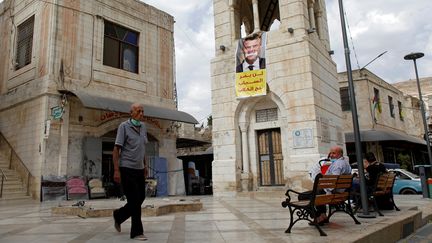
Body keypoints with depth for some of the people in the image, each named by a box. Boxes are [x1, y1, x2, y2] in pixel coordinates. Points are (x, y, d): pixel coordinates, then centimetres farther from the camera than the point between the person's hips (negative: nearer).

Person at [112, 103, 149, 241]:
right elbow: (116, 148, -12)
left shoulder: (143, 127, 9)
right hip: (127, 169, -7)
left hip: (139, 169, 7)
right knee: (135, 200, -4)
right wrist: (116, 170, -18)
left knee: (140, 198, 12)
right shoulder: (124, 126, -9)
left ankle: (118, 216, 35)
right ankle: (137, 232, 10)